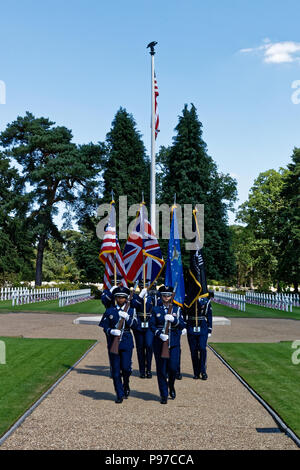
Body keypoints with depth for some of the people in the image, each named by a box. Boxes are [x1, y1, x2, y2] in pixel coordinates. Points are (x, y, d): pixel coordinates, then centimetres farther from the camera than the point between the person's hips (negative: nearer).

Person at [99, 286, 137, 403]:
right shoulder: (109, 311, 6)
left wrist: (127, 317, -19)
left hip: (126, 342, -1)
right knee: (115, 370, 2)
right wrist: (112, 331, -17)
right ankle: (120, 394, 14)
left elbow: (134, 325, -4)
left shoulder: (131, 311, 6)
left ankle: (126, 385, 22)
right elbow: (105, 327, 3)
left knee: (126, 367, -9)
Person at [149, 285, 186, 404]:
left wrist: (174, 320, -17)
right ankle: (164, 395, 14)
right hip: (159, 342, 0)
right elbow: (152, 326, 0)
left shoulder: (177, 309, 8)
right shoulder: (155, 310, 6)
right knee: (161, 369, 2)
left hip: (174, 342, 0)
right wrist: (159, 334, -17)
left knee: (173, 367, -7)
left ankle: (171, 386, 24)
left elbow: (182, 325, 1)